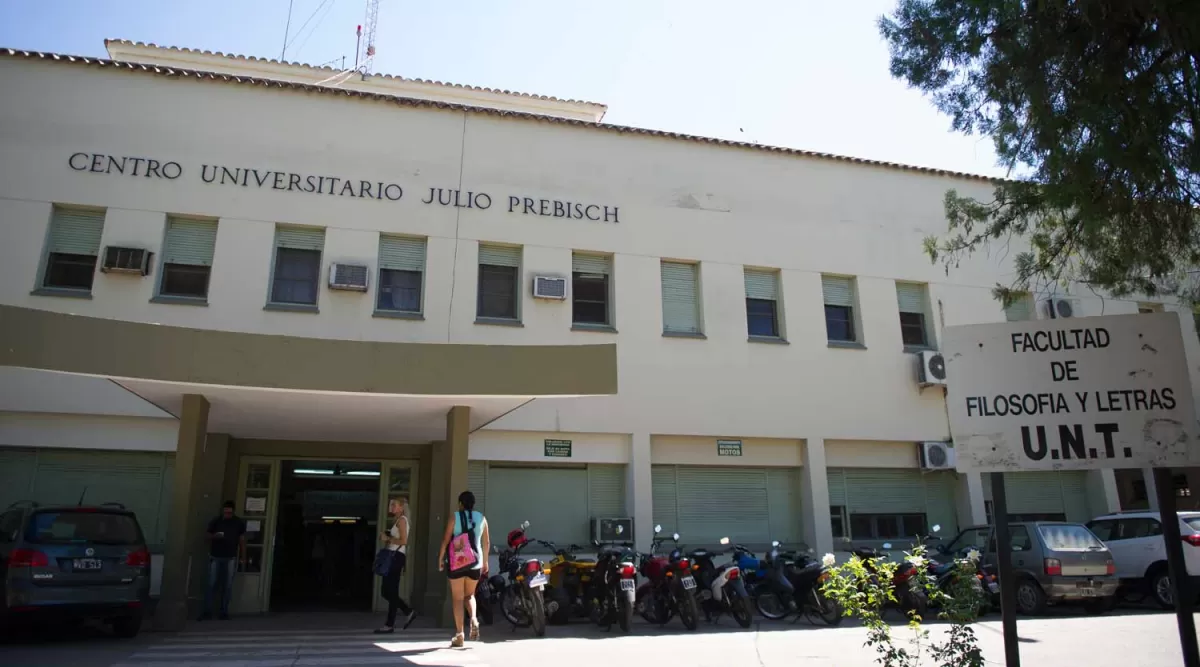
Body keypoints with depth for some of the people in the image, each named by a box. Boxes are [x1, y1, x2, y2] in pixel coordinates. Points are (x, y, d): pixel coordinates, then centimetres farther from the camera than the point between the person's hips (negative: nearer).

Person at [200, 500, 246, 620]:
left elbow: (242, 540, 8)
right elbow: (207, 537, 8)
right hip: (215, 557, 0)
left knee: (227, 586, 2)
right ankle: (207, 611, 6)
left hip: (231, 559, 0)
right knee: (211, 584, -1)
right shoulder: (215, 521, 1)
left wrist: (243, 557, 5)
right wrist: (214, 536, -15)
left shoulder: (239, 522, 3)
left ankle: (224, 612, 9)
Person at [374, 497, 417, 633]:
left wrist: (387, 538, -10)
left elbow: (403, 541, -17)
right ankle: (409, 612, 18)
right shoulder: (397, 520, 21)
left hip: (397, 556, -10)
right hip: (392, 556, 10)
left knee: (391, 592, -5)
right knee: (386, 591, 10)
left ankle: (390, 625, 1)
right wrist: (386, 537, 5)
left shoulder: (402, 520, -7)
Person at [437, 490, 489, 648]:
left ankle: (459, 635, 1)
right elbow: (487, 542, 10)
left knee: (457, 598, 4)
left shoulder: (454, 517, -2)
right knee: (470, 595, 19)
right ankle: (474, 620, -7)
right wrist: (485, 561, 20)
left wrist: (441, 558, 4)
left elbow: (446, 539, -6)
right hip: (475, 562, 3)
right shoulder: (481, 518, 7)